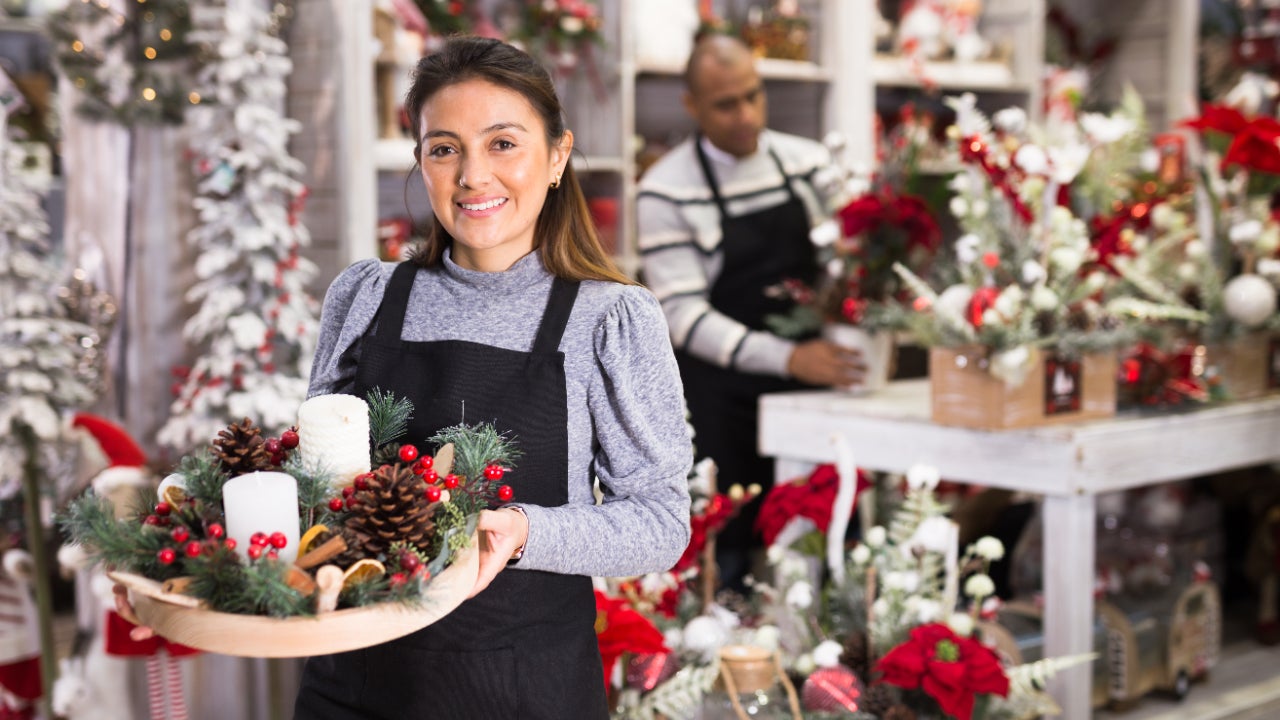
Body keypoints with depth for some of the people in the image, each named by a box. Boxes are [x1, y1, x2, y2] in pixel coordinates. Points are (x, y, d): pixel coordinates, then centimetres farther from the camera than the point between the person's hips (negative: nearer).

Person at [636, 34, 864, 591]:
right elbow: (682, 314, -14)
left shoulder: (809, 164, 5)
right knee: (728, 551, 0)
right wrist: (787, 357, -25)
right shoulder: (666, 191, -8)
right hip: (720, 395, -3)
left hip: (811, 385, 4)